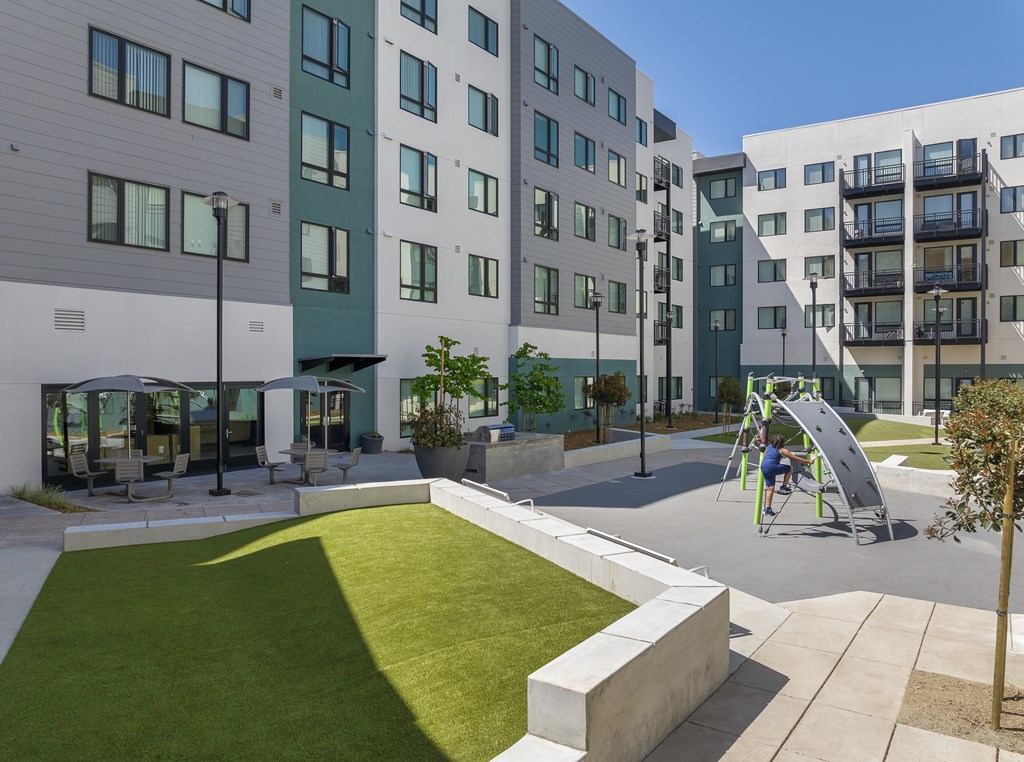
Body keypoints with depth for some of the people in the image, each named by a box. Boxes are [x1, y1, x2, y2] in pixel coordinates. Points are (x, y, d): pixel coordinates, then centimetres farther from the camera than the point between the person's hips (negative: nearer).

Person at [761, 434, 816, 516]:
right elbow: (796, 459, 7)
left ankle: (767, 508, 10)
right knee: (789, 468, 13)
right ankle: (784, 487, 13)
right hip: (771, 467, -6)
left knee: (770, 488, 13)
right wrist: (808, 461, 15)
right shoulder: (782, 450, 4)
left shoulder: (768, 447, 21)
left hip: (763, 468, 6)